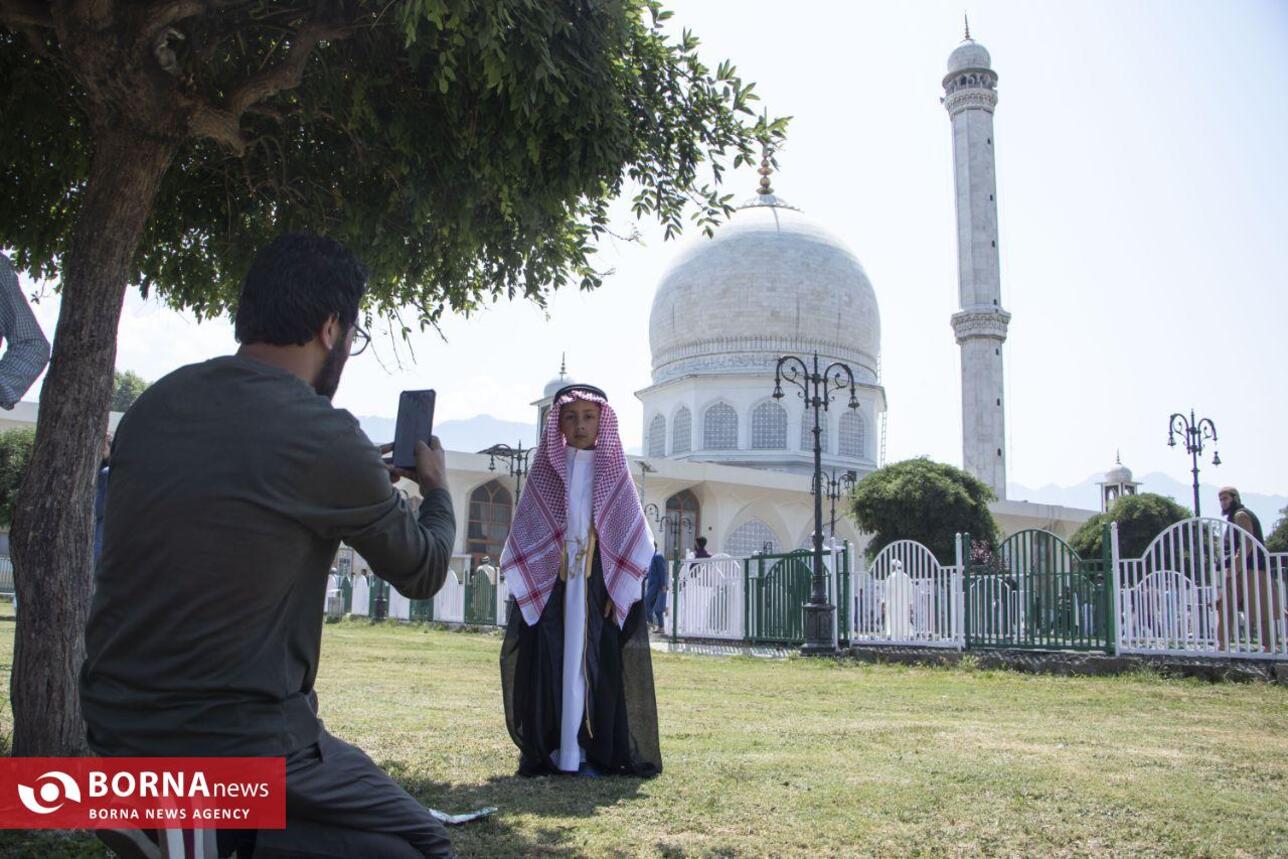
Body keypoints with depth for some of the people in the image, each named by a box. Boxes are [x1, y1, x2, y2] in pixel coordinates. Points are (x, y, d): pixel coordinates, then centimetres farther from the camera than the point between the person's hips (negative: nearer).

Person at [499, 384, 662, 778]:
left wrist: (620, 589, -5)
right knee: (552, 663, -1)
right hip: (549, 583, 1)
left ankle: (599, 752, 6)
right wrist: (525, 583, -2)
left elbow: (633, 538, 4)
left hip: (602, 583, 0)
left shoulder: (614, 473, 6)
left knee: (598, 663, -2)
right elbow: (524, 536, 7)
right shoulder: (545, 472, 7)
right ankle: (551, 750, 7)